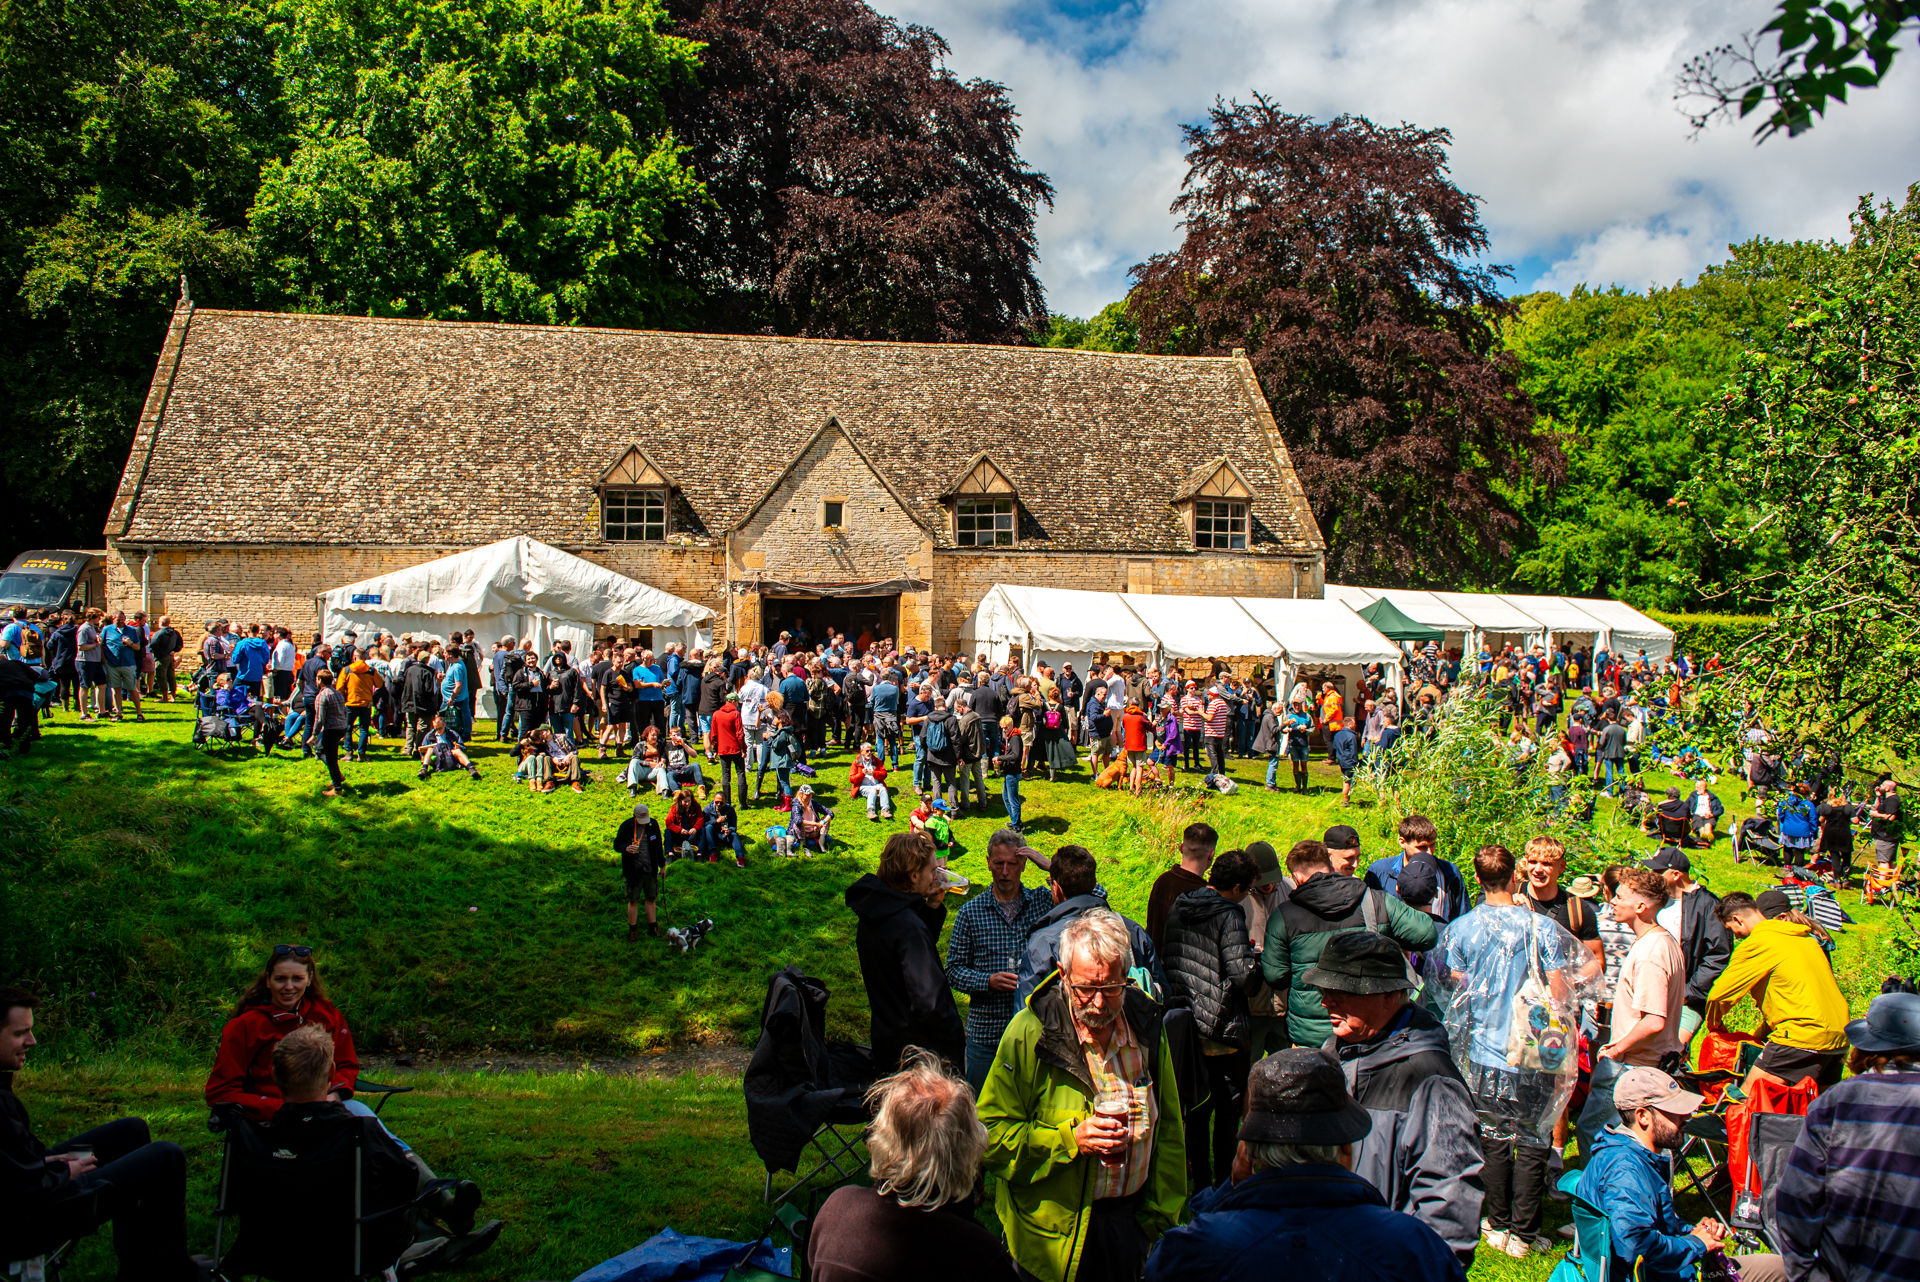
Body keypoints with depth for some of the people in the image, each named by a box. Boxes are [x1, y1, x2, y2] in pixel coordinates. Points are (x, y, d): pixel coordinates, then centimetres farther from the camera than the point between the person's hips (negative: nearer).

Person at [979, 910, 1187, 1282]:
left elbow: (1169, 1130, 8)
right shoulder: (1029, 1034, -15)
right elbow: (991, 1134, -13)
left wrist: (1161, 1217, 6)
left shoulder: (1147, 1028, -2)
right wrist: (1070, 1140, -23)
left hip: (1132, 1220, 3)